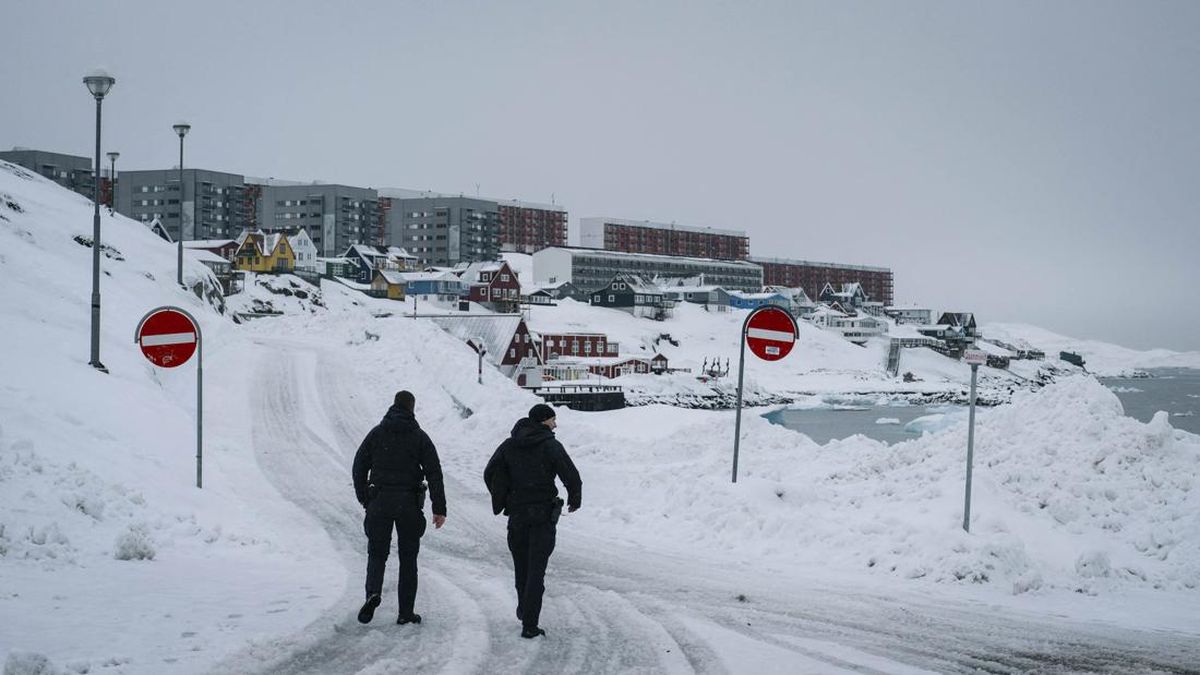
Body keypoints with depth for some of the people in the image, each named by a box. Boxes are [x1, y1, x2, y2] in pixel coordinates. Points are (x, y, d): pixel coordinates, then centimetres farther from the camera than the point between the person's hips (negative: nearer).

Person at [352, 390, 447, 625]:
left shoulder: (376, 433, 5)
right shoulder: (419, 437, 1)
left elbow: (359, 467, 5)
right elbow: (434, 474, -4)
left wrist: (365, 500, 13)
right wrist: (439, 509, -3)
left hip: (379, 502, 1)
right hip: (409, 504, -1)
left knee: (377, 553, 9)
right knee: (408, 558, 8)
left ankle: (373, 592, -18)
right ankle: (405, 612, 7)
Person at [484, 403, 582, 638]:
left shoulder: (509, 446, 4)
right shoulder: (551, 446, -10)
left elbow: (490, 474, 8)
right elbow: (572, 478, -13)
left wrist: (501, 501, 21)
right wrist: (574, 501, 6)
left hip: (516, 514, 4)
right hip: (543, 515, -4)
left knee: (521, 564, 21)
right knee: (536, 569, -2)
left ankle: (523, 609, 38)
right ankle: (529, 625, -7)